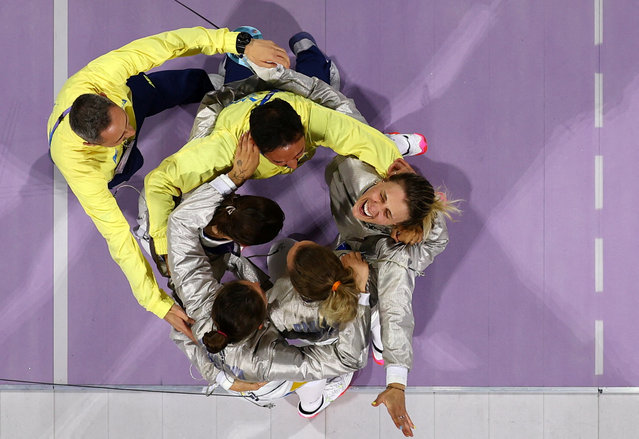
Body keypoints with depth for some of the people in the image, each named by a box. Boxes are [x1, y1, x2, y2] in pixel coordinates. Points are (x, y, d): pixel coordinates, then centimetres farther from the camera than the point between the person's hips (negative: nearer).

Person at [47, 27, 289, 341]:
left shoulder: (97, 79, -47)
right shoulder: (76, 164, -51)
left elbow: (167, 44, -41)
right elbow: (115, 234, -48)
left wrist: (240, 44, -50)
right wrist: (159, 304, -49)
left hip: (129, 95, 3)